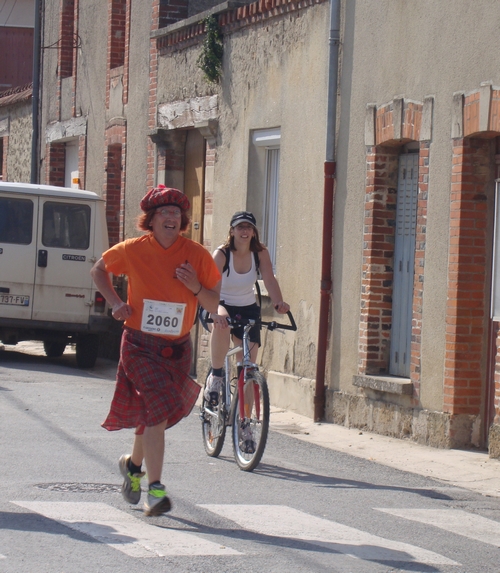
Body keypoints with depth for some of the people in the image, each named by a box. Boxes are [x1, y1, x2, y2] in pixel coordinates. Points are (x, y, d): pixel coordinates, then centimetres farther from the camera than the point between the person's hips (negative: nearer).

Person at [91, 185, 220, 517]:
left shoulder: (197, 255, -4)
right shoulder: (133, 251, -5)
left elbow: (216, 304, 1)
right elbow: (99, 270, 14)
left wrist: (196, 287, -19)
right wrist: (115, 302, -1)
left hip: (177, 349, 3)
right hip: (140, 345, -3)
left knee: (154, 414, 16)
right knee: (157, 410, -19)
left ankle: (133, 464, 46)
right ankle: (156, 490, -19)